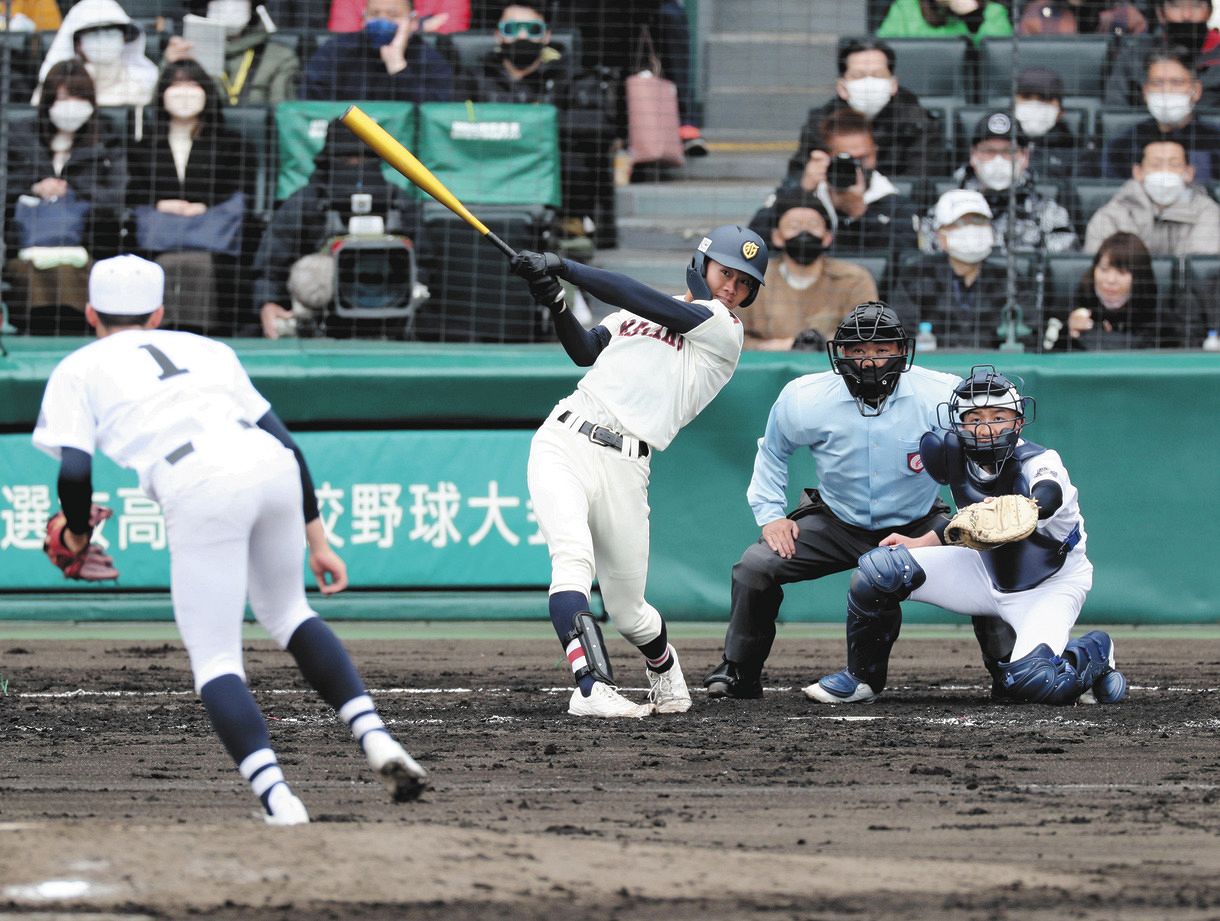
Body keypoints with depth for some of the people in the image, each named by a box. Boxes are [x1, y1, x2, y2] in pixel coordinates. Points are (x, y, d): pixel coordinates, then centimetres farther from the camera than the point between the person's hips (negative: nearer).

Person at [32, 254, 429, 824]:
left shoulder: (78, 370, 21)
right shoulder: (206, 350, 32)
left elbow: (74, 470, 5)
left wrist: (77, 532, 25)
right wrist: (316, 539, 26)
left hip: (201, 492, -5)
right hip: (271, 466, 5)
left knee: (216, 663, 2)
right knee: (287, 613, 28)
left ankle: (276, 797, -19)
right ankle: (376, 738, 10)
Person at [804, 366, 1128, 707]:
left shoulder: (1038, 462, -31)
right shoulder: (953, 454, -15)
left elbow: (1048, 498, -57)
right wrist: (920, 544, 0)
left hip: (1051, 585, -5)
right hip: (987, 569, 5)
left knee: (1030, 682, -29)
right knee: (878, 569, -13)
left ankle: (1093, 652, 6)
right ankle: (861, 678, 7)